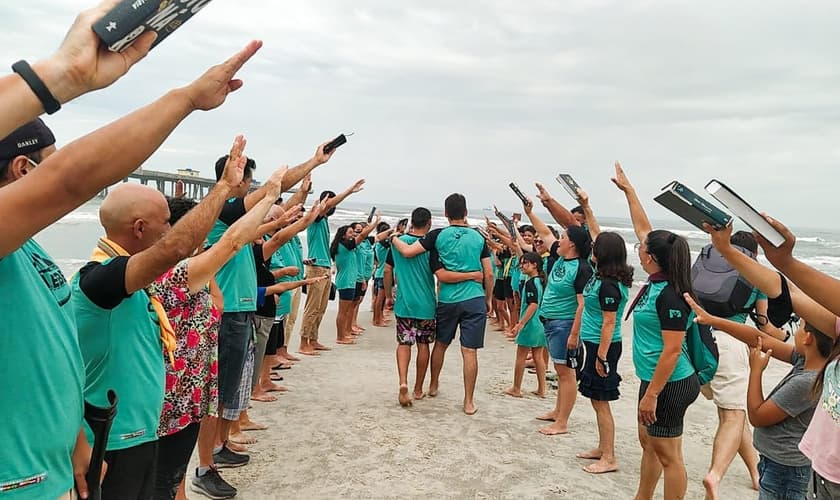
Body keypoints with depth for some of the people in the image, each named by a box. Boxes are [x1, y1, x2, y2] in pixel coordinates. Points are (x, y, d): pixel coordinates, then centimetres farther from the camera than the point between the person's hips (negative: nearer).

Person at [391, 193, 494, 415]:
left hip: (447, 300, 0)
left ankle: (433, 386, 37)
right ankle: (469, 402, 6)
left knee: (440, 344, 20)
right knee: (469, 351, 1)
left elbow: (407, 252, -8)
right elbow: (488, 274, 5)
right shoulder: (478, 237, 3)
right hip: (474, 300, 0)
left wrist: (393, 238, 12)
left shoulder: (438, 236, -3)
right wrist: (488, 299, 17)